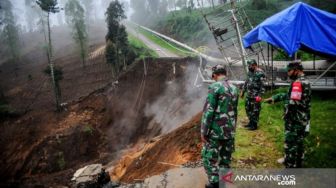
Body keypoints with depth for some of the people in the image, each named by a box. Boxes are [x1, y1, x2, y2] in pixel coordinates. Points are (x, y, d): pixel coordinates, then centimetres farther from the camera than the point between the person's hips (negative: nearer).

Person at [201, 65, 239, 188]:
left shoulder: (215, 87, -14)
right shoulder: (234, 89, 9)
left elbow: (208, 111, -17)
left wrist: (204, 131, -11)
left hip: (215, 131, -7)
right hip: (230, 131, 7)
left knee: (209, 158, 6)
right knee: (225, 159, 16)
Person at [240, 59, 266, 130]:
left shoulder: (260, 73, -16)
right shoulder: (250, 72, 11)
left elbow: (262, 85, -18)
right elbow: (246, 82, 20)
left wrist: (260, 95, -21)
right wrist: (243, 91, 19)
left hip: (255, 96, -9)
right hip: (249, 94, 9)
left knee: (255, 110, 2)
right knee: (248, 108, 16)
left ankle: (254, 125, 13)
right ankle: (251, 122, 31)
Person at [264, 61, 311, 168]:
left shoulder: (297, 83, -22)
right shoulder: (305, 82, 10)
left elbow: (293, 103, -28)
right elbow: (288, 95, 16)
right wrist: (274, 98, 10)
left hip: (294, 121, -10)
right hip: (302, 120, 10)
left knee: (290, 145, 0)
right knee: (299, 143, 22)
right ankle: (297, 164, 37)